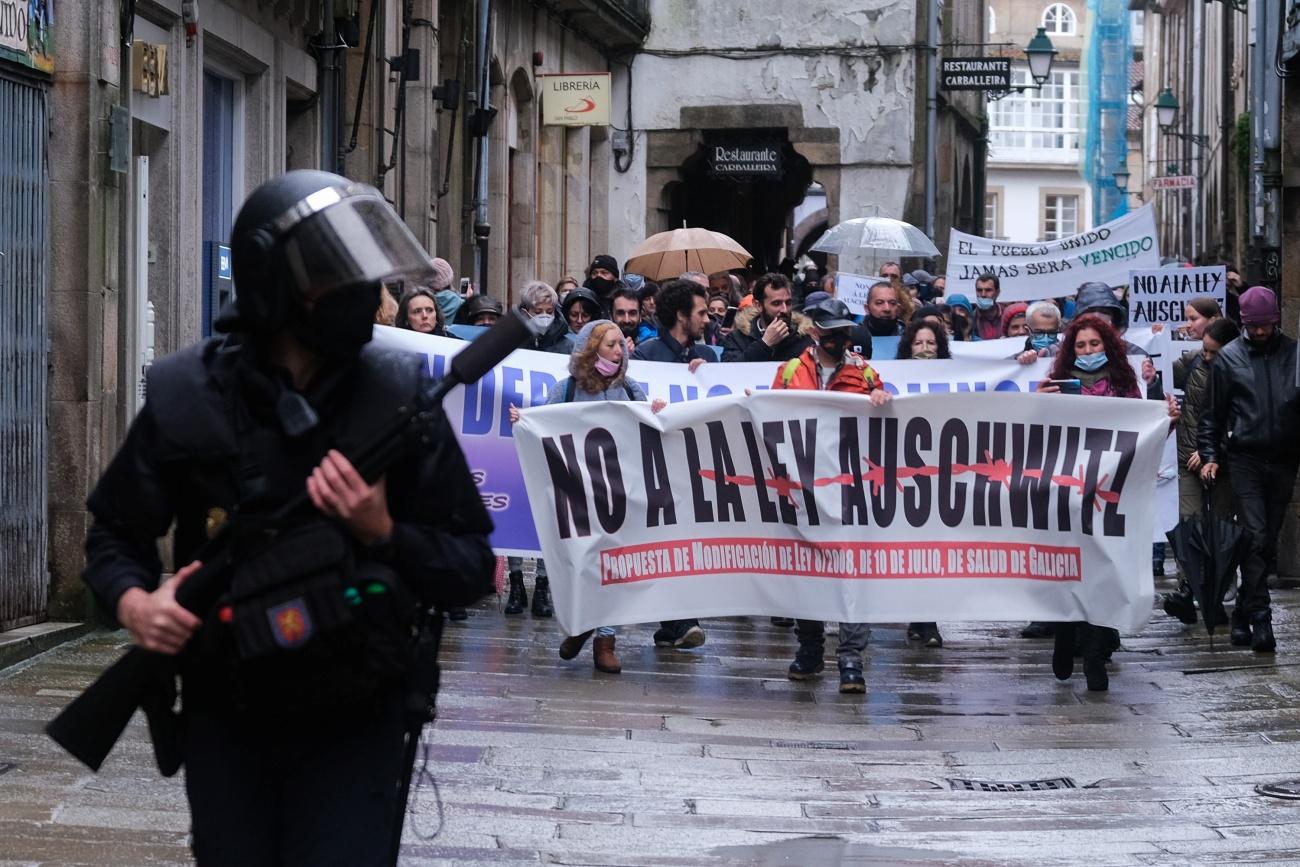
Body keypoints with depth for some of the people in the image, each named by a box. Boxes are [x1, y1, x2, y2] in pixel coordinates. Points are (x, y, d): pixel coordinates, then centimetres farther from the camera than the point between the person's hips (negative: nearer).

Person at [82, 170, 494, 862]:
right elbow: (115, 531, 6)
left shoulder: (399, 393, -8)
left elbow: (472, 567, -4)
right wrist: (131, 601, -14)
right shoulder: (185, 395, -9)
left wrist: (383, 533, -21)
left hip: (354, 723, -1)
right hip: (224, 720, 1)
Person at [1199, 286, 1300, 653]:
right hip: (1245, 460, -2)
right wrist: (1210, 455, -1)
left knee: (1268, 541, 7)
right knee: (1255, 538, -11)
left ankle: (1243, 614, 18)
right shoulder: (1228, 357, 3)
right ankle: (1259, 617, -12)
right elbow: (1212, 412, 7)